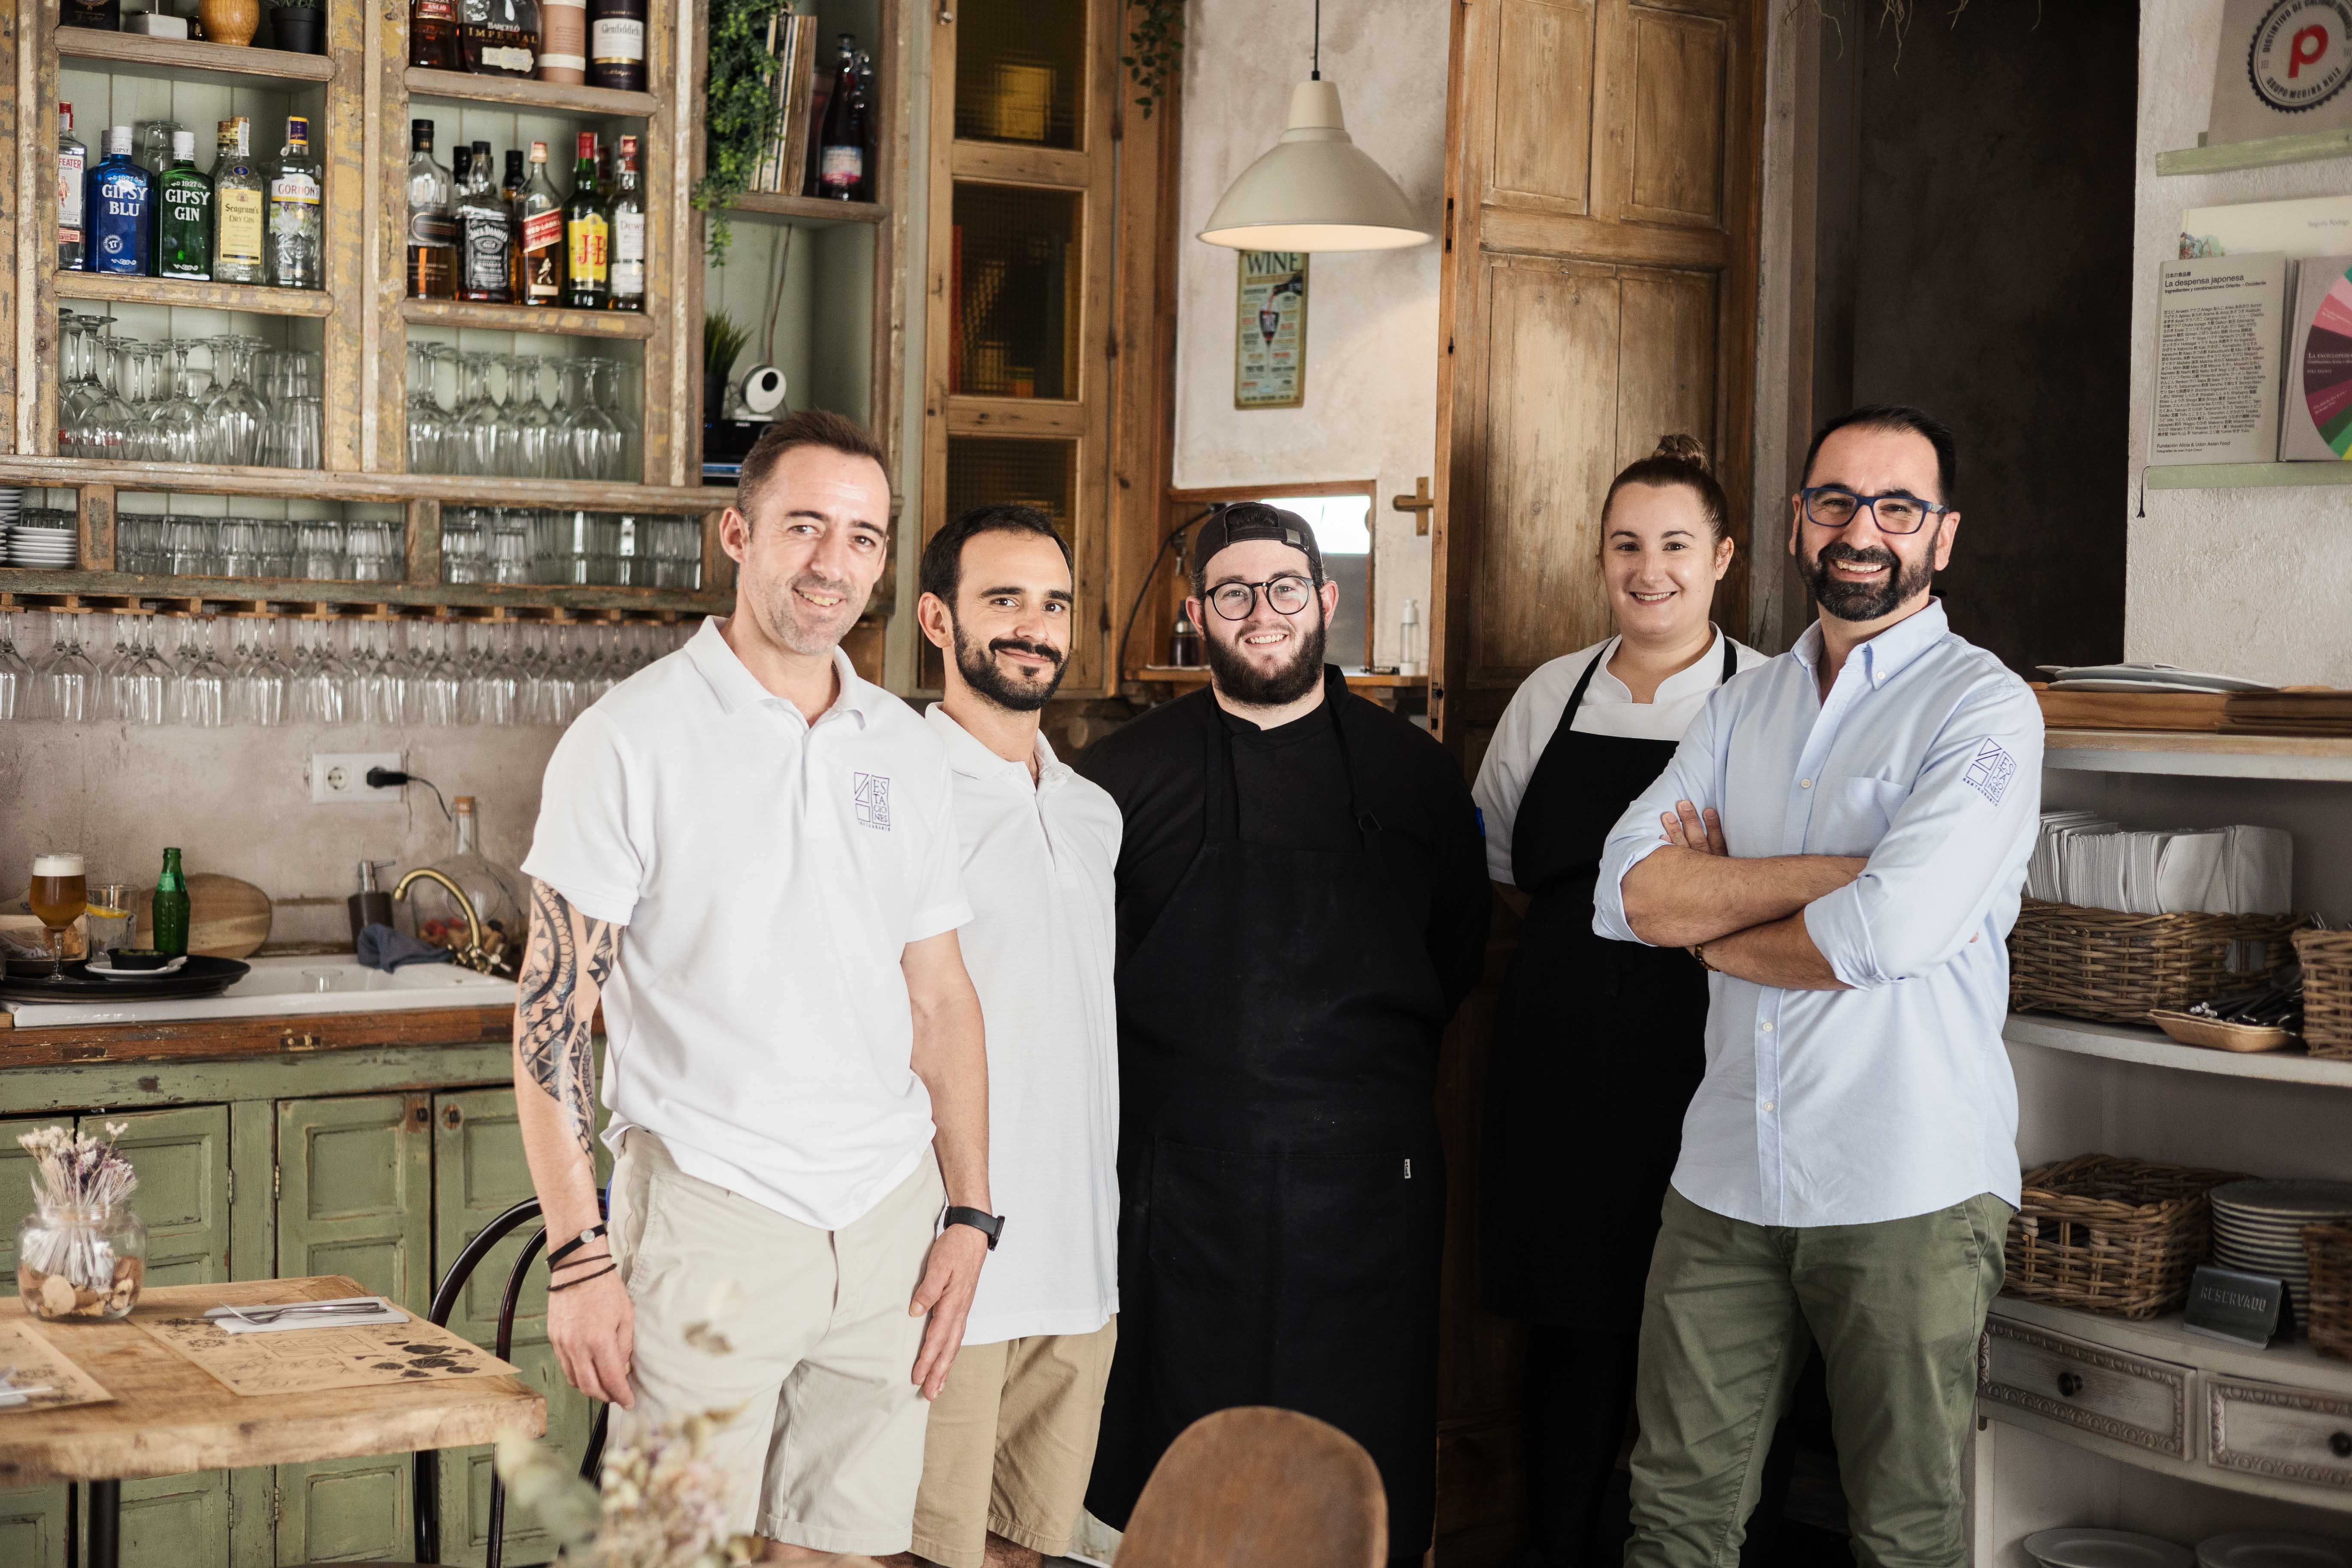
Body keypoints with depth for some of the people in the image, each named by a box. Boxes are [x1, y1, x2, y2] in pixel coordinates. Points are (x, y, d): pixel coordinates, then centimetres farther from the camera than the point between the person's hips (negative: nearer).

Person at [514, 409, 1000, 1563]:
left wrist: (968, 1215, 7)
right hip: (708, 1210, -4)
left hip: (889, 1216, 5)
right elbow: (553, 1012, -7)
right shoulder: (633, 740, -6)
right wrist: (578, 1256, -12)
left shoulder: (907, 751, 10)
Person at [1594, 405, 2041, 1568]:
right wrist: (1835, 873, -13)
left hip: (1907, 1193, -5)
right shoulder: (1745, 708, 12)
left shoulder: (1985, 709, -5)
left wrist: (1709, 922, -3)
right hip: (1727, 1175, 5)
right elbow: (1628, 893, -2)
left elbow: (1889, 931, -20)